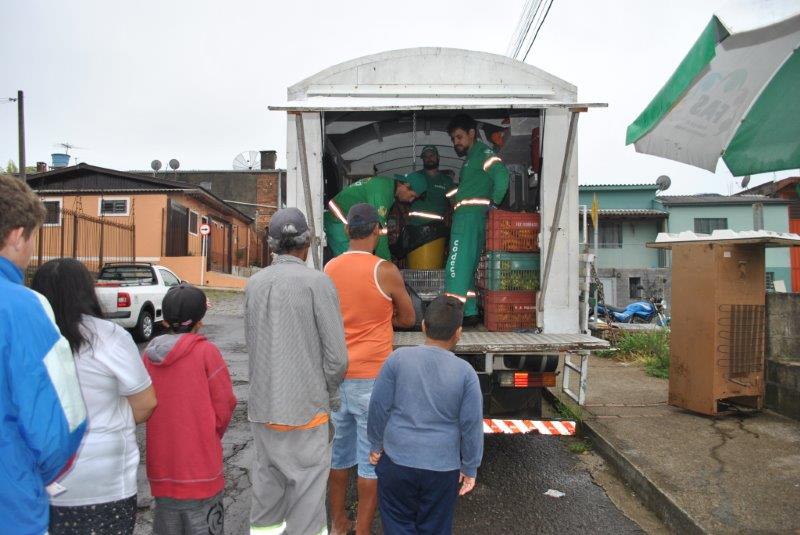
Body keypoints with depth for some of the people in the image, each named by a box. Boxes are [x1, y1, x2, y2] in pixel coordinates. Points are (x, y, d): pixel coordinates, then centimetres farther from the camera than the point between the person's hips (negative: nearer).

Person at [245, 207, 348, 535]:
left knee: (267, 477, 19)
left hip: (263, 405, 5)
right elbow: (336, 355, -14)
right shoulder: (318, 282, -14)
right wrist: (330, 395, 4)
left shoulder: (255, 283, 2)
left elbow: (252, 342, 7)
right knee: (307, 486, 7)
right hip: (305, 405, -5)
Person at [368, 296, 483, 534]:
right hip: (443, 468, 1)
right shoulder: (466, 371, -10)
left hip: (397, 461, 0)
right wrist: (470, 468, 6)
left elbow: (379, 406, -5)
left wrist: (376, 445, 10)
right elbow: (472, 424, -6)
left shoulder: (398, 358, -10)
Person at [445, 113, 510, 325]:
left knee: (457, 266, -13)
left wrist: (493, 202, -13)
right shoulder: (471, 158, 26)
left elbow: (501, 175, -18)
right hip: (464, 217, 10)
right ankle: (469, 313, 14)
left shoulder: (482, 153, -3)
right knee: (466, 267, 10)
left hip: (470, 217, -10)